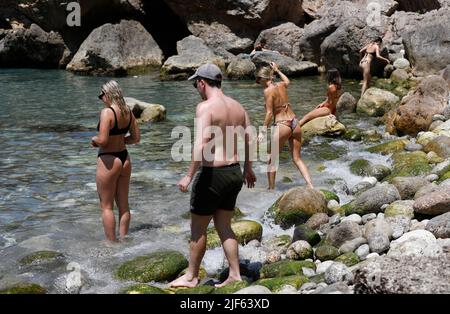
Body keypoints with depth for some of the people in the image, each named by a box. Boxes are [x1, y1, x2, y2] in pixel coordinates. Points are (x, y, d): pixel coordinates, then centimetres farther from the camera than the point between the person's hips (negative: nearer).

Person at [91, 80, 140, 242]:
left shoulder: (107, 112, -19)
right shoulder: (128, 112, 3)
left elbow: (103, 140, -25)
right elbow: (136, 137, 11)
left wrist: (94, 139, -4)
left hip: (108, 160, -8)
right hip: (125, 159, 8)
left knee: (106, 206, 5)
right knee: (123, 205, 16)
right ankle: (123, 240, 26)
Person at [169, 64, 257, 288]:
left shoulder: (205, 107, -16)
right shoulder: (237, 106, 8)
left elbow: (201, 145, -25)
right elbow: (250, 140, 15)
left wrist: (189, 176, -20)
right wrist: (248, 169, 27)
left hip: (213, 174, -8)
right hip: (234, 173, 8)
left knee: (198, 228, 8)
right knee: (223, 226, 18)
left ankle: (191, 277, 20)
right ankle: (235, 275, 19)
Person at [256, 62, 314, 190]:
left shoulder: (268, 90, -9)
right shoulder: (281, 85, 11)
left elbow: (269, 113, -15)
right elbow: (287, 81, 38)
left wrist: (263, 131, -11)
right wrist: (277, 70, 48)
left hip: (282, 125, -7)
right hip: (295, 123, 7)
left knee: (271, 160, 8)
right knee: (297, 159, 12)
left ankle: (271, 189, 11)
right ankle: (310, 186, 0)